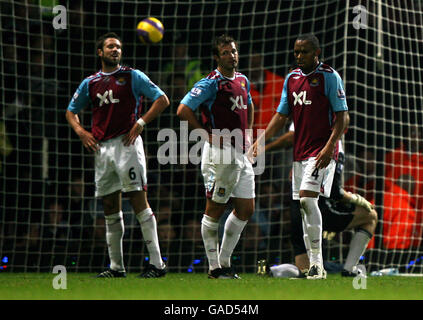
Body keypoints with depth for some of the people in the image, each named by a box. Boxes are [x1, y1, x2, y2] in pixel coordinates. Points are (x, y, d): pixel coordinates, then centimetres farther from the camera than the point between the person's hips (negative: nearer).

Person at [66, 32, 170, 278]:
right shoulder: (90, 83, 15)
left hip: (127, 144, -5)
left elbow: (162, 100, -1)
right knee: (111, 208, 7)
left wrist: (140, 124, -9)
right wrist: (81, 132, 7)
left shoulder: (133, 76, 3)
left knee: (139, 201, -11)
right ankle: (116, 267, 13)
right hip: (102, 147, 5)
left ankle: (157, 263, -12)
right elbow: (71, 111, 26)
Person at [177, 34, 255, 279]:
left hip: (241, 153, 8)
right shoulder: (210, 84, -11)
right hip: (220, 152, -8)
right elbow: (183, 110, -17)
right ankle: (214, 267, 5)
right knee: (215, 209, -1)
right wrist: (208, 134, -15)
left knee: (246, 210, 6)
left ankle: (224, 261, 17)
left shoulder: (243, 80, 13)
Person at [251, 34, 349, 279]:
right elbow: (282, 115, 18)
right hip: (300, 150, 7)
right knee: (304, 204, 6)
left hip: (321, 150, -7)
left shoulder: (329, 77, -6)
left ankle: (317, 263, -17)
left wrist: (329, 147, -19)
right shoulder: (292, 78, 13)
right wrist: (261, 140, 6)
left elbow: (343, 116, -9)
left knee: (307, 198, -20)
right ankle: (314, 267, 11)